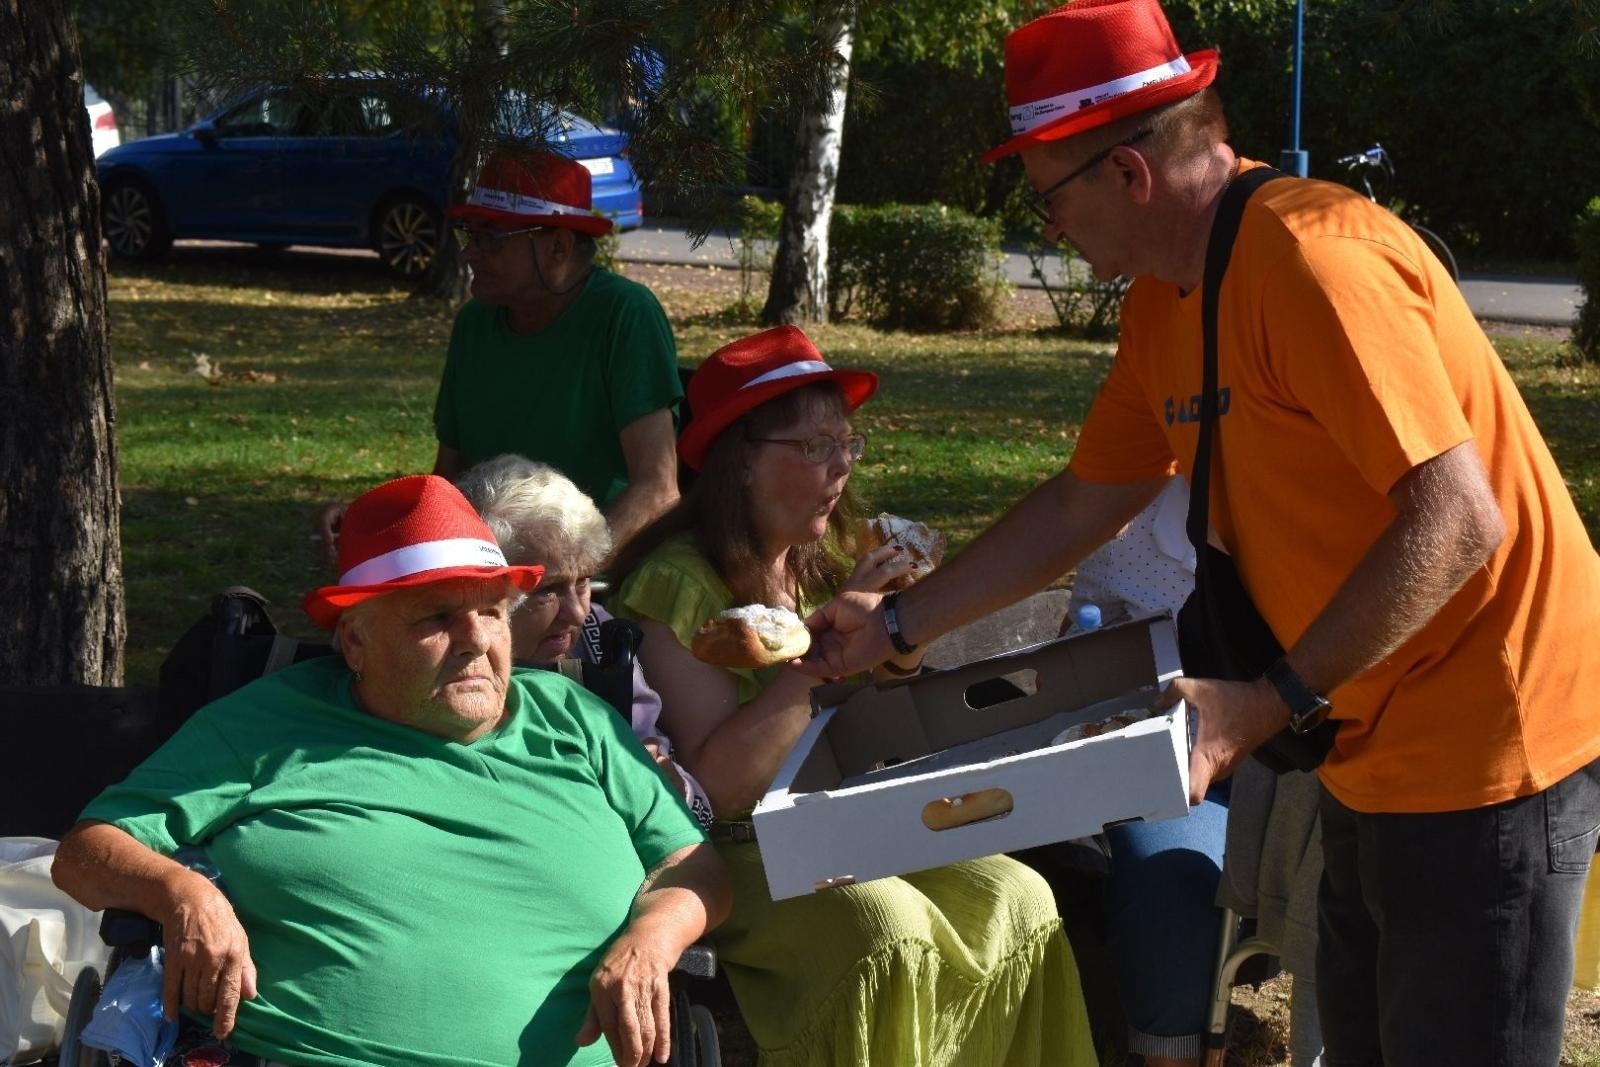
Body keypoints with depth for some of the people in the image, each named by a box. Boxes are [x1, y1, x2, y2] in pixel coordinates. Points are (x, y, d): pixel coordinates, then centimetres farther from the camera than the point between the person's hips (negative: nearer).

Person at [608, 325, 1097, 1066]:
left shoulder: (821, 563, 9)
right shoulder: (680, 580, -14)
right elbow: (718, 786, -21)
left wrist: (900, 648, -6)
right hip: (739, 857, -7)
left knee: (1015, 899, -16)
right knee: (885, 923, -32)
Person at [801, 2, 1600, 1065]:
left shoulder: (1312, 258, -23)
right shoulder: (1164, 301, 7)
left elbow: (1457, 524, -26)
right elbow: (1083, 502, 18)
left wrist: (1273, 702, -25)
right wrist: (898, 622, 18)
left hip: (1484, 749, -9)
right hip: (1377, 750, 9)